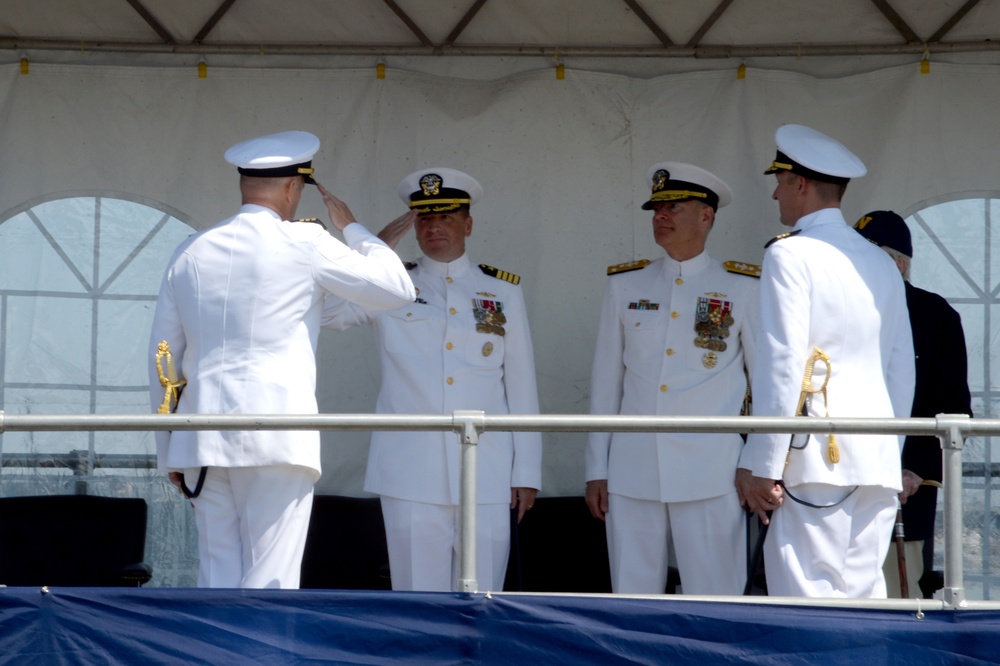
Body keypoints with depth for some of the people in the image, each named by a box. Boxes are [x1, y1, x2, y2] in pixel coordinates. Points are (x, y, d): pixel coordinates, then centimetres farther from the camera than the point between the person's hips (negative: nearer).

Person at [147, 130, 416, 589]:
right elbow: (398, 289, 4)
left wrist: (168, 451, 21)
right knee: (269, 584, -4)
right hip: (277, 442, -5)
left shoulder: (191, 253, 13)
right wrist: (351, 228, 18)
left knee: (218, 580, 7)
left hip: (202, 444, 5)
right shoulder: (305, 245, -3)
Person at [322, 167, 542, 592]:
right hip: (410, 477, -1)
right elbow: (325, 310, -9)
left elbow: (521, 387, 11)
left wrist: (526, 472, 6)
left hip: (487, 477, 1)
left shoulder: (502, 292, 12)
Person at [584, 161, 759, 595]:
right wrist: (596, 469, 10)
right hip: (631, 476, 3)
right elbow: (606, 381, 12)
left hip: (710, 478, -3)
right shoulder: (624, 286, 10)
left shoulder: (743, 289, 3)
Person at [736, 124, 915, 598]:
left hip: (817, 457, -7)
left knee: (808, 595, -8)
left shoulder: (791, 255, -5)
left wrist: (760, 465, -10)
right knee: (863, 591, 8)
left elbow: (781, 364, -11)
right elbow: (902, 370, 16)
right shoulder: (880, 265, 16)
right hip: (877, 462, 7)